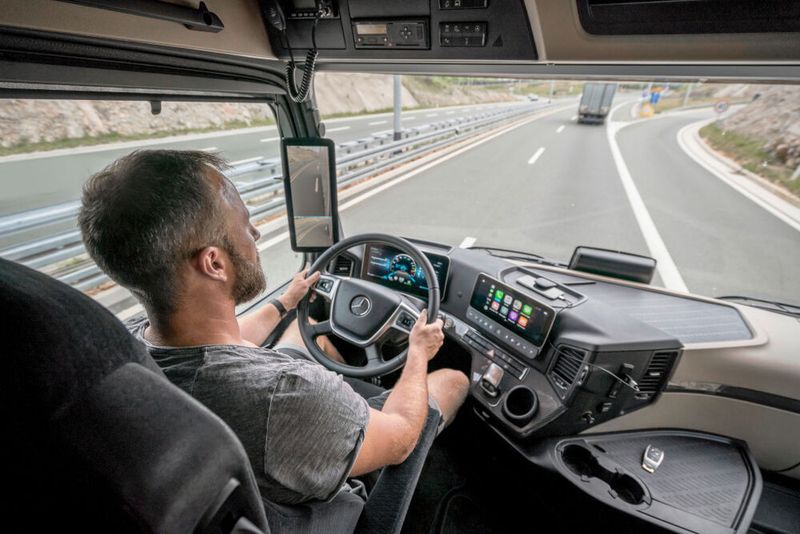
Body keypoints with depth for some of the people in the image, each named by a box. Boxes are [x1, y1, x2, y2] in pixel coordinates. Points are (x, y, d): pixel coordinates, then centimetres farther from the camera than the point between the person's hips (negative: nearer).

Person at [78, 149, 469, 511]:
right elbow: (399, 439, -26)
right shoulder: (290, 396, -47)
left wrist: (284, 303, 15)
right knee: (454, 379, 9)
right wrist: (418, 354, -8)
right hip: (328, 501, -4)